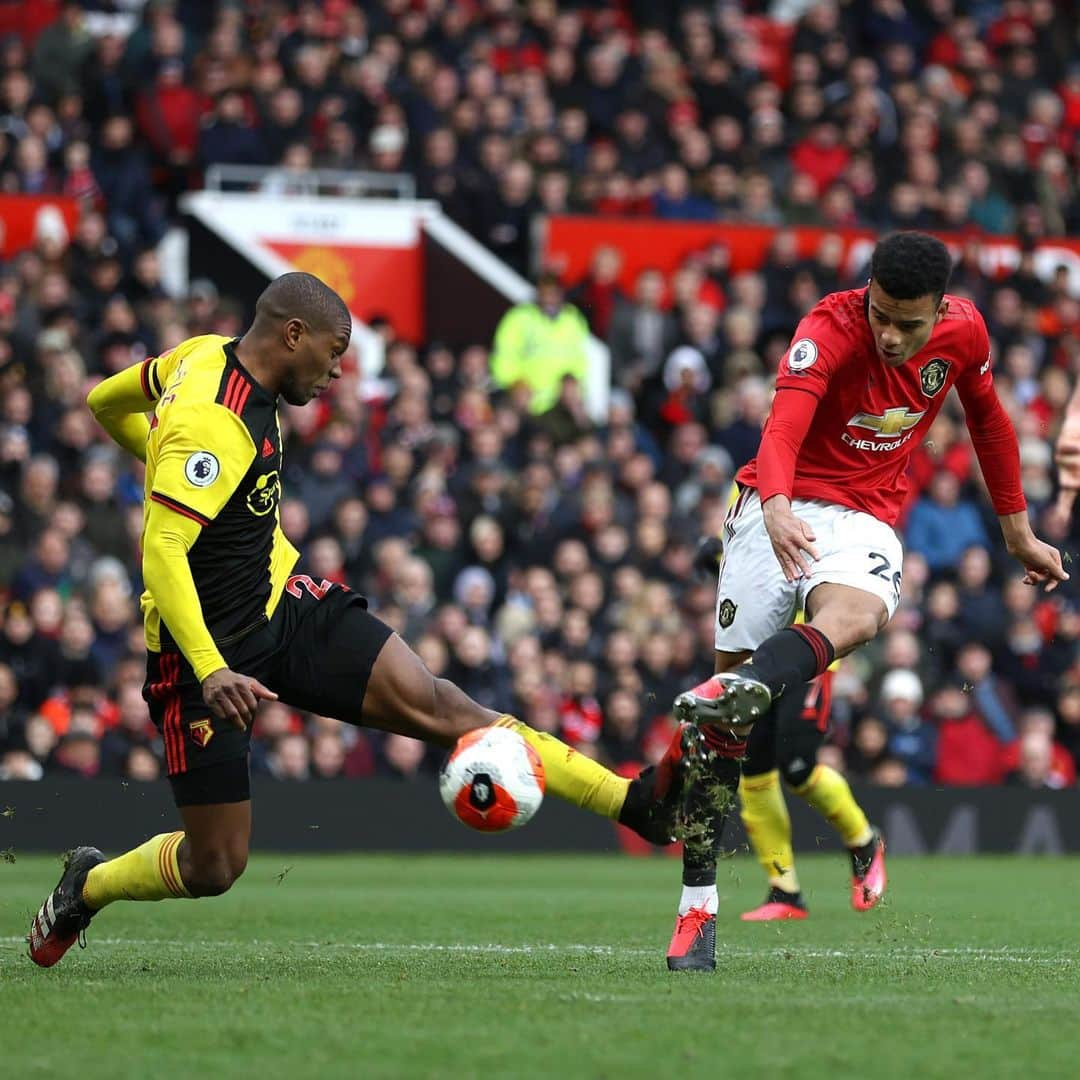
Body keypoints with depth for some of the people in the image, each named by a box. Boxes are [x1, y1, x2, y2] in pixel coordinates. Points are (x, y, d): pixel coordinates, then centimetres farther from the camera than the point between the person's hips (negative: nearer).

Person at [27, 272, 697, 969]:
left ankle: (639, 804, -23)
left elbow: (106, 402, 18)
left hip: (284, 606, 8)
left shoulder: (206, 356, 3)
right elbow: (162, 553, -32)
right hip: (209, 647, -8)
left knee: (434, 704, -11)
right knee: (214, 868, 0)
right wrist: (211, 672, -39)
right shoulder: (211, 424, -25)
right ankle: (87, 886, 32)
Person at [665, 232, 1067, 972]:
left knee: (854, 615, -34)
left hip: (867, 516, 2)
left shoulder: (965, 332, -5)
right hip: (781, 510, -2)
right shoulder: (829, 330, -20)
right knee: (734, 661, -9)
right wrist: (776, 509, -56)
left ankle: (736, 694, -62)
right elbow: (783, 427, -37)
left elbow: (990, 420, 16)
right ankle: (698, 906, -5)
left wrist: (1019, 532, 21)